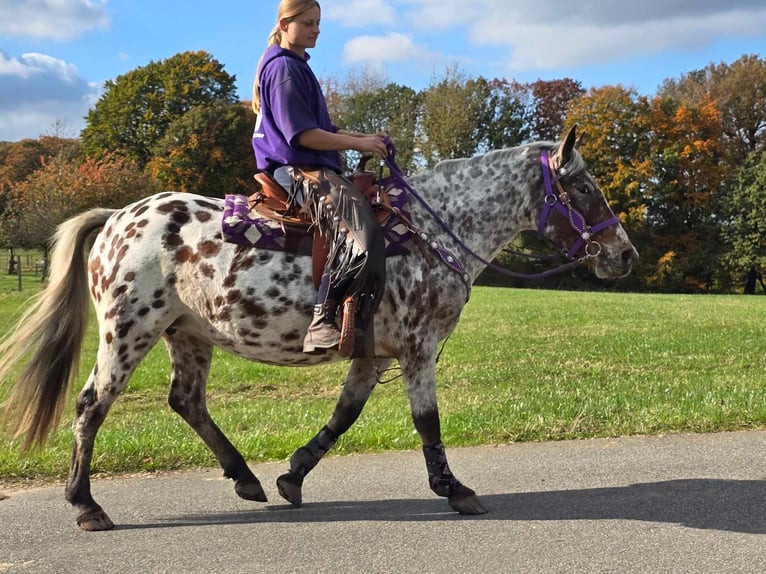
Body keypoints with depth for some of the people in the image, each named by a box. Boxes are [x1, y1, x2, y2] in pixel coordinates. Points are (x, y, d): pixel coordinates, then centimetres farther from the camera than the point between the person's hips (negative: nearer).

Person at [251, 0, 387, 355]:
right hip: (297, 169, -11)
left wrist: (364, 138, 12)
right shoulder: (284, 68, -9)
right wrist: (358, 144, -12)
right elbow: (303, 135, -17)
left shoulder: (298, 67, 23)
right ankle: (323, 324, -40)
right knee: (359, 230, -32)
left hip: (311, 169, 11)